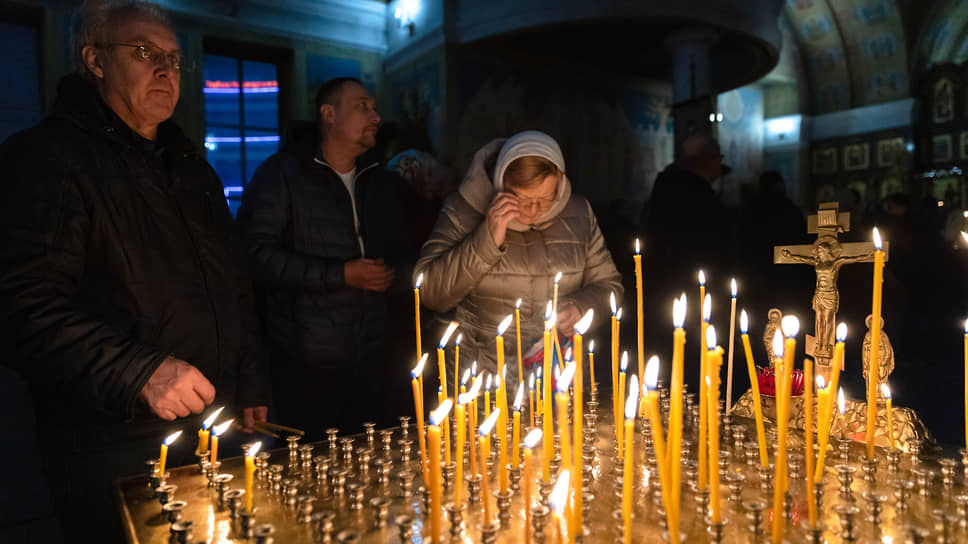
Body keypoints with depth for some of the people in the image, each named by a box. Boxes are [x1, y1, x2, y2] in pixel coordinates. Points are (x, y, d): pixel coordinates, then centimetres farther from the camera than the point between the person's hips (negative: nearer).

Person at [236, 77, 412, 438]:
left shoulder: (381, 183, 16)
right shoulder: (281, 174, -3)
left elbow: (401, 255, 26)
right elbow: (257, 254, -14)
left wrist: (393, 273, 2)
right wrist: (341, 274, -15)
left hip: (370, 360, 5)